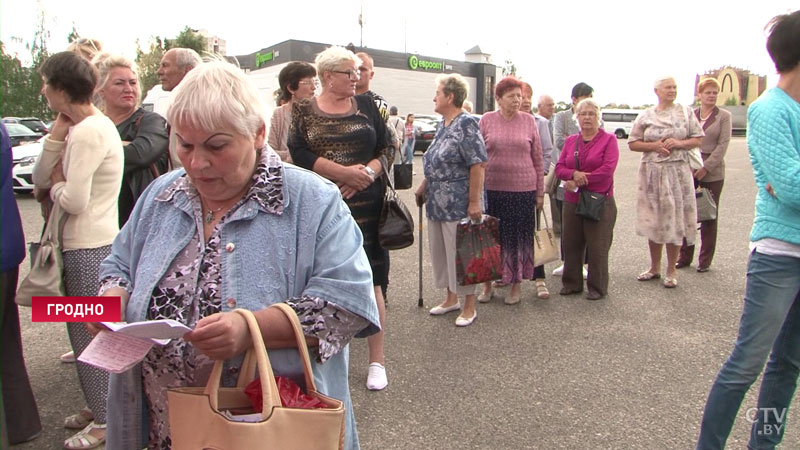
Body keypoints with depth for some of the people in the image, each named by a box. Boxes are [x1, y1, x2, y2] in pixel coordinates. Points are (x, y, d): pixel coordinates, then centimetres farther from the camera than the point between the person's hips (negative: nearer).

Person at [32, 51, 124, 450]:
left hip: (88, 248, -10)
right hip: (86, 242, 10)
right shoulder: (83, 127, 14)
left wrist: (56, 185, -3)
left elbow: (74, 201, -24)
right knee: (87, 331, 19)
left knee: (90, 332, 1)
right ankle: (98, 406, 33)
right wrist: (57, 135, -2)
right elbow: (40, 180, 9)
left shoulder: (88, 133, -18)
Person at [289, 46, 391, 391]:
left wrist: (367, 173, -12)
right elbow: (300, 154, -9)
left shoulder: (366, 105, 10)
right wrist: (345, 172, -16)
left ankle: (377, 360, 13)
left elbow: (386, 150, 7)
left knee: (370, 279, 2)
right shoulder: (304, 111, 4)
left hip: (365, 205, 1)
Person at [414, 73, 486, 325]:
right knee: (440, 251, 15)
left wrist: (475, 201, -22)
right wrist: (423, 187, 17)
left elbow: (478, 165, -19)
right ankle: (451, 298, 33)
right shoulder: (443, 125, 13)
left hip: (459, 204, -9)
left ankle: (469, 307, 16)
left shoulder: (466, 124, -13)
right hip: (437, 202, 9)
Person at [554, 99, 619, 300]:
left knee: (597, 247, 1)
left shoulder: (609, 139, -2)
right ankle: (571, 283, 23)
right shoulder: (570, 141, 12)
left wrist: (580, 181, -13)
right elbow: (559, 168, 5)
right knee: (571, 244, 10)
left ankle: (597, 287, 14)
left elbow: (608, 169, -13)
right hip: (572, 201, 5)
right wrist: (574, 174, -16)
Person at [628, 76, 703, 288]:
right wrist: (654, 146, -11)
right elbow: (632, 143, 4)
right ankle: (654, 267, 21)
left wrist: (679, 143, -12)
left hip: (678, 172, -1)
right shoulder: (646, 116, 6)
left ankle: (671, 271, 11)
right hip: (652, 173, 1)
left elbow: (698, 139, 5)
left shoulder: (686, 112, 6)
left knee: (674, 219, -1)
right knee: (653, 220, 7)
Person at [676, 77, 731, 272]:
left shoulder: (723, 116, 2)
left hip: (712, 172, -2)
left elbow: (723, 145, -5)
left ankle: (705, 260, 12)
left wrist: (706, 168, -13)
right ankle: (685, 256, 13)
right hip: (689, 170, 2)